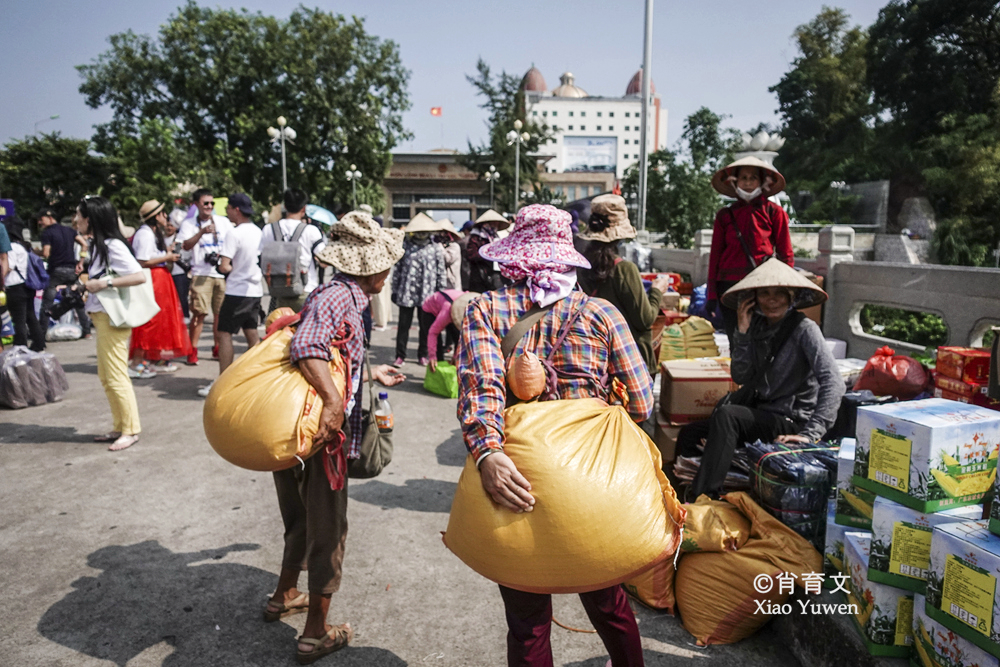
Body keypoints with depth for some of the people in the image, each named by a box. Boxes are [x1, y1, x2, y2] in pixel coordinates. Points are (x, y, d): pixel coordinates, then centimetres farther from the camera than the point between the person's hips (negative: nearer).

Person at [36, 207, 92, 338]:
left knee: (46, 303, 2)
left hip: (56, 271, -5)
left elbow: (46, 254, -13)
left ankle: (42, 332, 3)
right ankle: (87, 331, 8)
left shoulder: (46, 233, -5)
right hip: (71, 270, 5)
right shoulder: (69, 230, 10)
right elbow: (84, 244, 5)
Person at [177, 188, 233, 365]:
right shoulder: (189, 224, 4)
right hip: (201, 274, -3)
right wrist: (202, 232, -22)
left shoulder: (223, 222, 11)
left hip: (222, 273, 3)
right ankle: (192, 350, -1)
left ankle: (217, 348, 18)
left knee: (221, 312, 6)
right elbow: (186, 246, -10)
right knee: (199, 313, -9)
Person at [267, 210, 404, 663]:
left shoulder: (340, 295, 13)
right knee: (328, 532, 7)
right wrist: (333, 401, -40)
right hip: (318, 431, -9)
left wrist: (372, 374, 29)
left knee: (302, 520, 27)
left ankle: (284, 596, 47)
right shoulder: (338, 296, -16)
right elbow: (307, 346, -32)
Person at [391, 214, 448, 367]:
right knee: (404, 325, 4)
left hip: (427, 295, 1)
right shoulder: (405, 246, 4)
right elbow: (397, 269, 6)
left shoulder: (436, 248, 4)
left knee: (426, 326, 8)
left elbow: (441, 272, 7)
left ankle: (423, 354, 22)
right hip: (406, 292, 0)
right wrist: (395, 290, 5)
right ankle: (400, 355, 13)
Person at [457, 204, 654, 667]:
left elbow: (479, 383, -19)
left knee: (527, 620, 16)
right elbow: (641, 405, -2)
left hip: (517, 479, -1)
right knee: (606, 600, 26)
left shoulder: (485, 309, -2)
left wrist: (487, 454, -28)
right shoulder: (600, 313, -1)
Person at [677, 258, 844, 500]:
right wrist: (742, 332, -9)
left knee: (725, 415, -31)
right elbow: (741, 377, 1)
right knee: (688, 435, -2)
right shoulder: (757, 325, 6)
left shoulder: (804, 328, -13)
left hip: (791, 419, -7)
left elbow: (833, 383, -22)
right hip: (759, 411, 7)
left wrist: (811, 433, -30)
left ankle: (700, 498, -28)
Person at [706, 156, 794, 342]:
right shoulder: (725, 215, 11)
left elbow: (786, 254, 5)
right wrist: (711, 294, 8)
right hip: (730, 286, 2)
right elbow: (715, 255, 12)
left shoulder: (774, 212, 5)